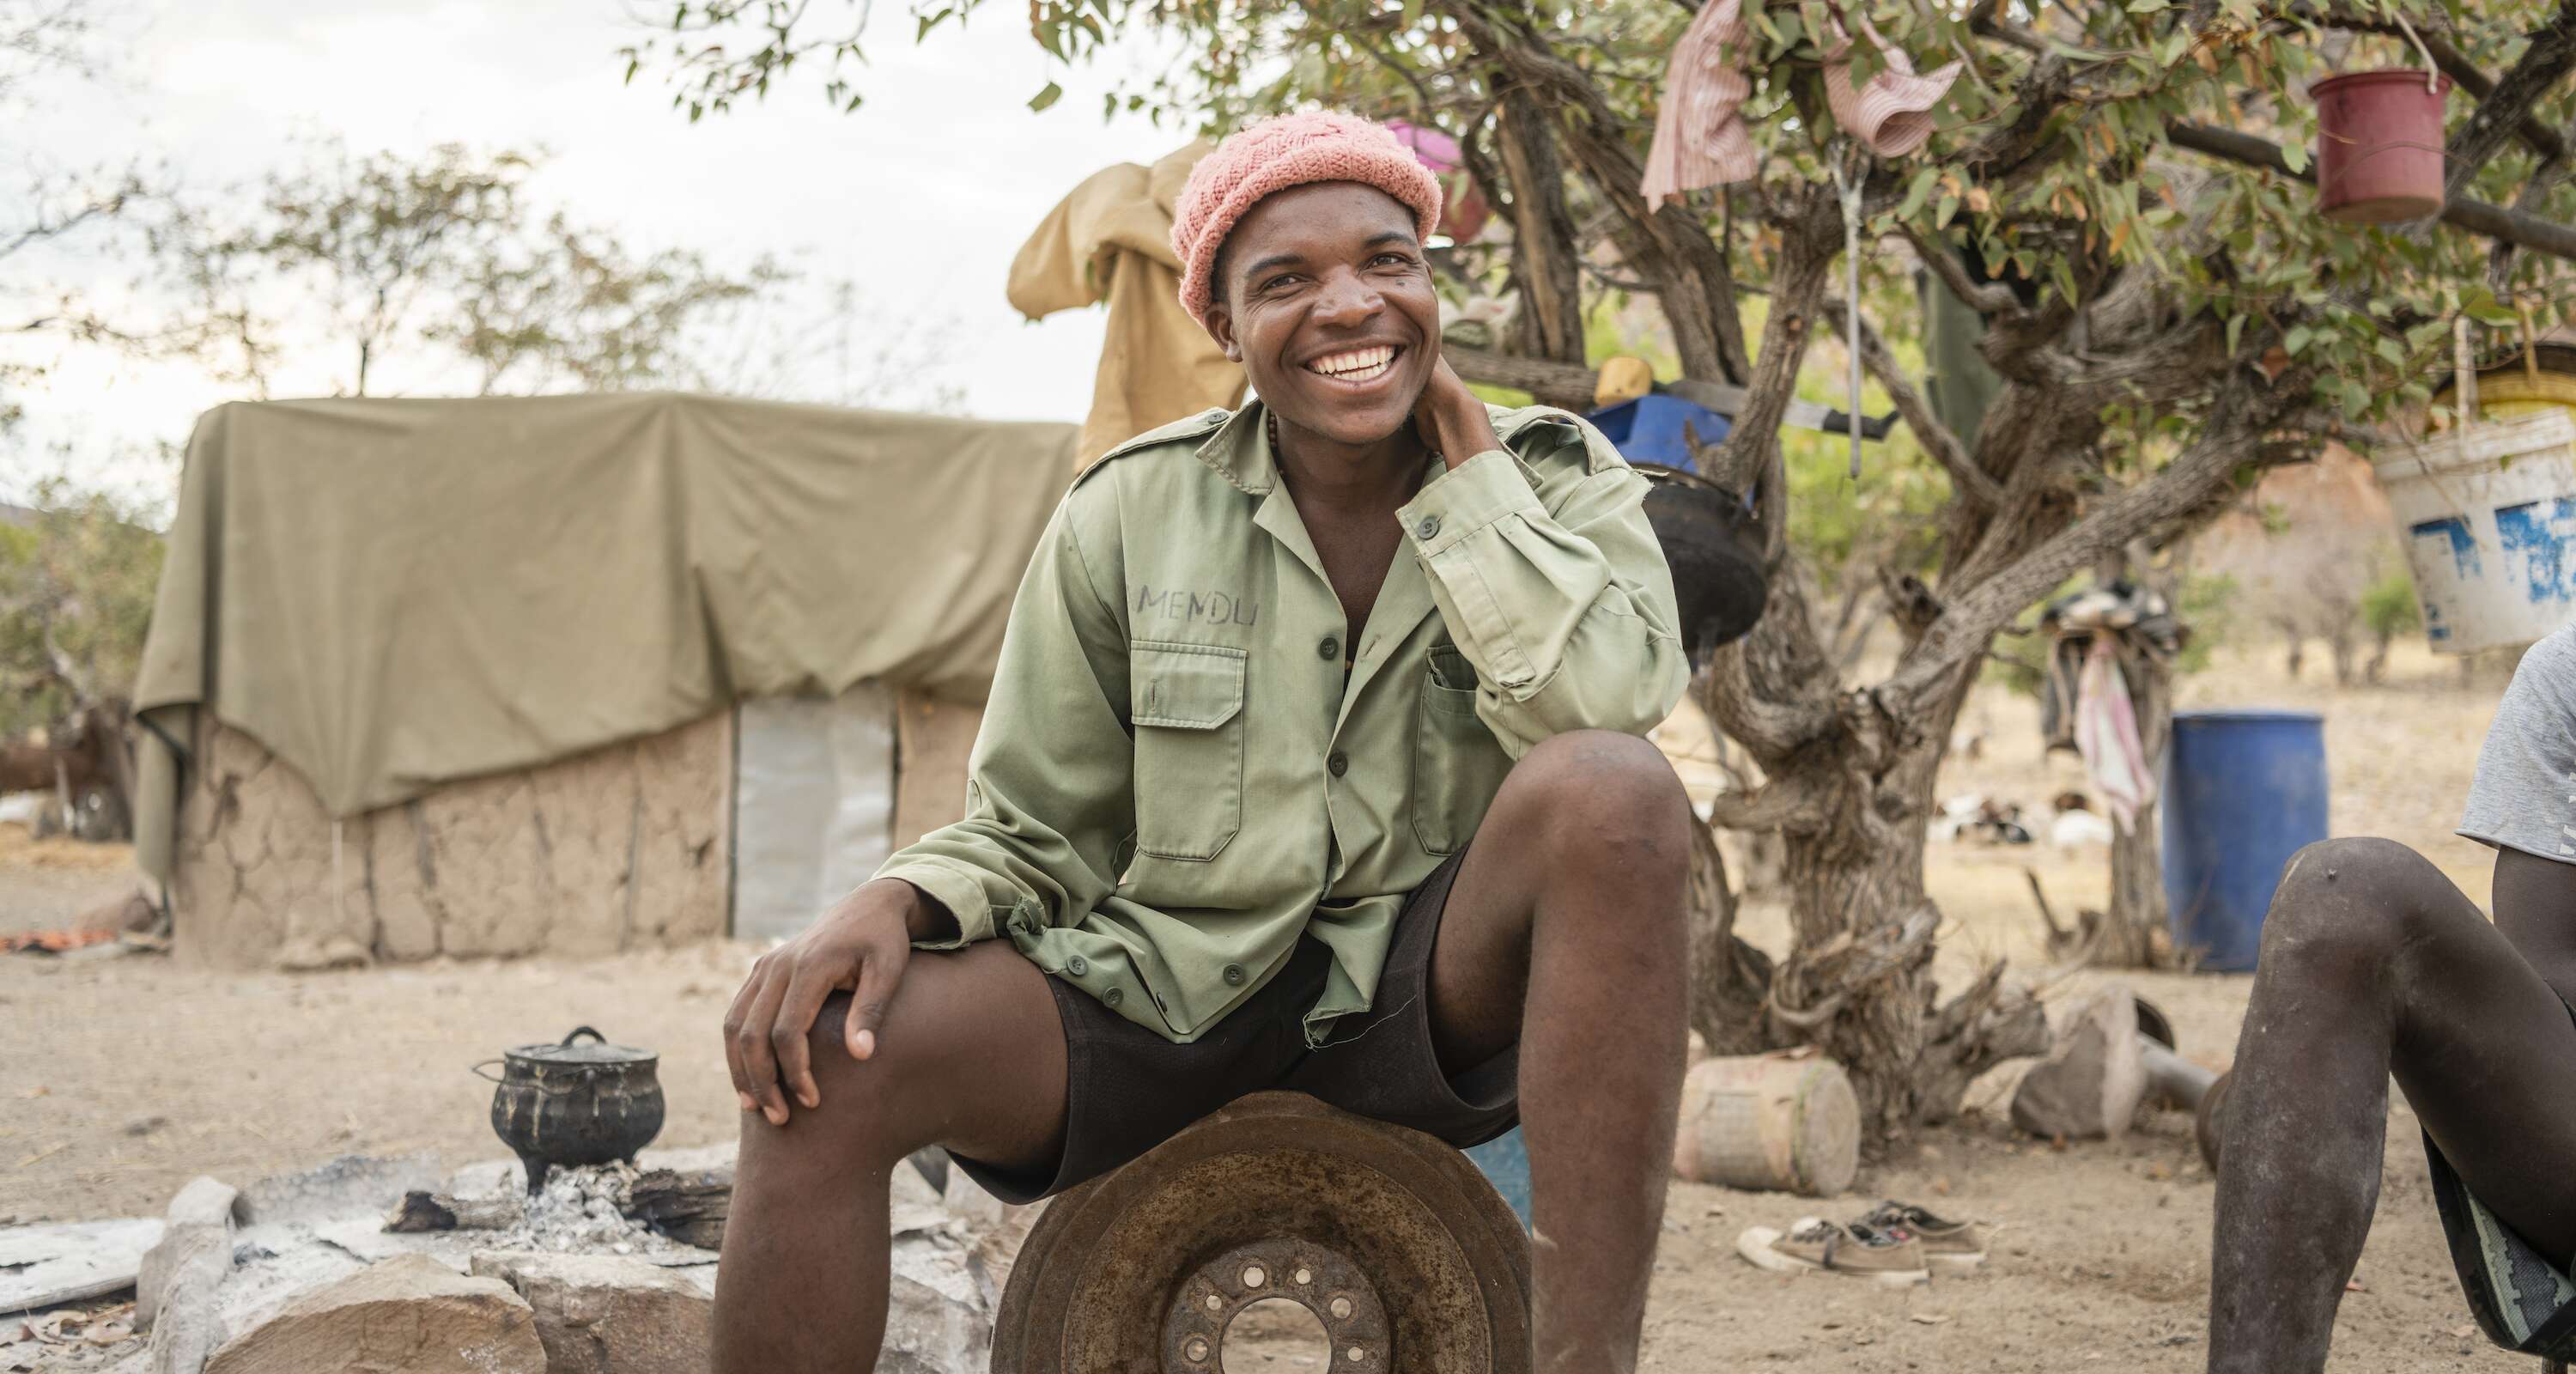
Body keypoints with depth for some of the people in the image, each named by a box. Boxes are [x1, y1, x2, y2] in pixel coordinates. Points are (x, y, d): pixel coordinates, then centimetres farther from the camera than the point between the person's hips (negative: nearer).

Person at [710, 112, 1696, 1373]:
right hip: (1174, 996, 1)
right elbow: (1033, 834, 5)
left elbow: (1606, 700, -22)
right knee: (827, 1045, -23)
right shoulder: (1131, 513, 2)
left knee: (1611, 791, -32)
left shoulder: (1557, 480, 0)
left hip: (1432, 995, -1)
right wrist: (894, 901, -17)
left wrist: (1459, 459, -13)